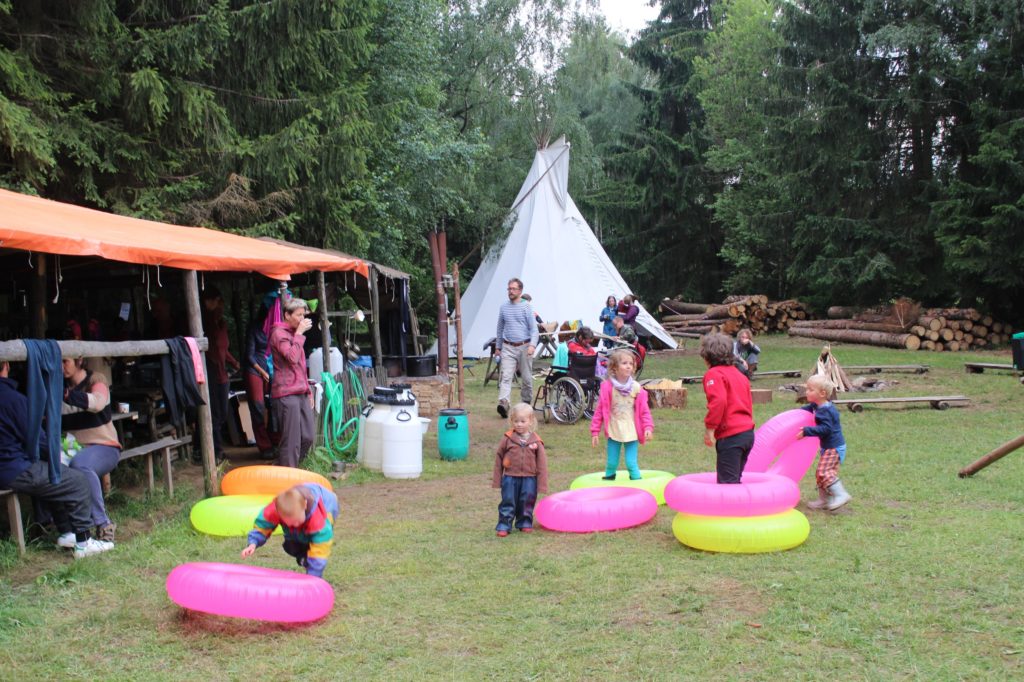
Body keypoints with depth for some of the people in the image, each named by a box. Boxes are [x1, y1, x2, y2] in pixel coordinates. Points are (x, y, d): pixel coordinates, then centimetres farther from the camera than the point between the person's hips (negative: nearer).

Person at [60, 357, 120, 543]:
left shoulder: (96, 379, 1)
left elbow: (97, 403, -22)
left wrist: (66, 394, -35)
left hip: (103, 446, -4)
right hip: (73, 449, 5)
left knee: (79, 464, -39)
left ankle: (102, 523, -30)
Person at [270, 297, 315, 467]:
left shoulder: (293, 333, 22)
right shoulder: (279, 333, -7)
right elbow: (292, 357, -21)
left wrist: (308, 390, 23)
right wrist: (299, 333, -12)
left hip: (301, 393, 9)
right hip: (286, 394, -9)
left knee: (308, 436, 7)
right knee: (292, 440, -7)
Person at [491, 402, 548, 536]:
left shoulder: (536, 441, -2)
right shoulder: (507, 438, -3)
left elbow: (542, 463, 1)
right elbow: (498, 458, 3)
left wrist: (542, 484, -2)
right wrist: (496, 479, 3)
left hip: (529, 478, 1)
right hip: (510, 477, -1)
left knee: (527, 502, 11)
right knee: (508, 502, 2)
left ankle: (524, 523, 27)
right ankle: (503, 525, 9)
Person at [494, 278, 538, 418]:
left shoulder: (526, 307, -1)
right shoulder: (504, 307, 9)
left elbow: (534, 329, -5)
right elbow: (500, 328, 20)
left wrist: (532, 345, -21)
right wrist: (497, 347, 21)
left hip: (524, 347, -2)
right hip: (508, 348, 2)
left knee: (526, 378, 7)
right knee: (506, 376, -13)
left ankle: (526, 402, 24)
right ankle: (503, 403, -26)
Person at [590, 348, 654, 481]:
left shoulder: (636, 387, -4)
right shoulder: (607, 387, -8)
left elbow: (644, 410, -2)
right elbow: (599, 410, -4)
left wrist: (648, 427, -14)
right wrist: (595, 431, -4)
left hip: (631, 432, 0)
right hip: (613, 431, 0)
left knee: (631, 463, -2)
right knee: (611, 463, 10)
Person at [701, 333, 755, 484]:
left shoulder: (714, 374, -7)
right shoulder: (739, 374, 20)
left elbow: (718, 402, -22)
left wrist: (709, 429, -16)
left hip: (730, 436, -9)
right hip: (748, 432, 9)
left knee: (727, 481, -6)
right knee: (734, 480, 19)